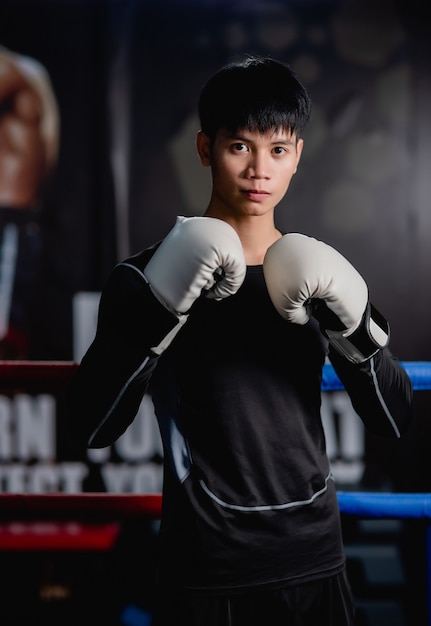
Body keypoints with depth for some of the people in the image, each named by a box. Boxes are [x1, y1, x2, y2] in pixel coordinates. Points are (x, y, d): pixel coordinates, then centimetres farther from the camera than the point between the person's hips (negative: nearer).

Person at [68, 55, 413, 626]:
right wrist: (159, 305, -25)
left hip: (314, 563, 3)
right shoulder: (147, 277, -5)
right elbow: (91, 428, -15)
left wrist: (355, 322, -15)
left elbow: (394, 421, 1)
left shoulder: (318, 277, 6)